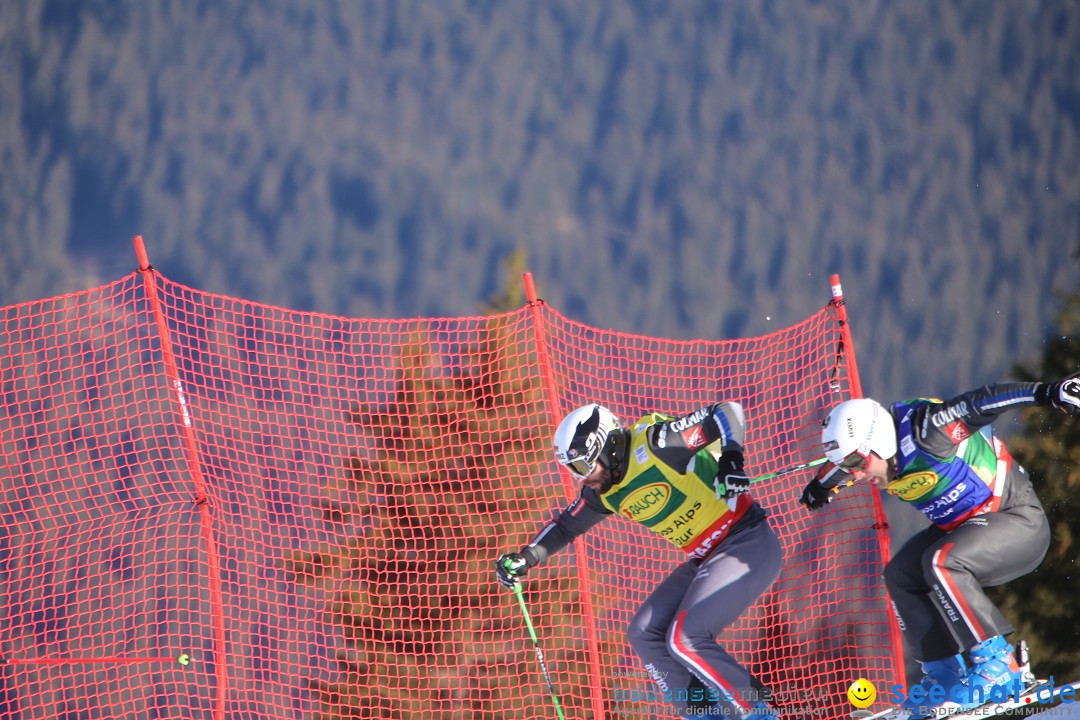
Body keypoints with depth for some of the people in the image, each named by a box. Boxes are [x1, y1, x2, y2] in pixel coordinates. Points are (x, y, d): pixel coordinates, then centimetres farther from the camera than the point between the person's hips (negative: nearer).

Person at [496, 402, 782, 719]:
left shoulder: (655, 445, -20)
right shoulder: (603, 492, 4)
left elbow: (729, 412, -21)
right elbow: (566, 526, 21)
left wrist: (731, 458, -36)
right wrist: (525, 558, 7)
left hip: (748, 544, -9)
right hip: (704, 559, 9)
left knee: (685, 640, -20)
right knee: (645, 634, 5)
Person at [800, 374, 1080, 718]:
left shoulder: (922, 432, -27)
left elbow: (981, 403, -30)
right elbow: (846, 458, 23)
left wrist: (1048, 392, -38)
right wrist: (823, 484, 38)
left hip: (1020, 520, -10)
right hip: (962, 527, 10)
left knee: (940, 563, -28)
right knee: (901, 574, 0)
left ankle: (997, 665, -24)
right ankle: (945, 676, 0)